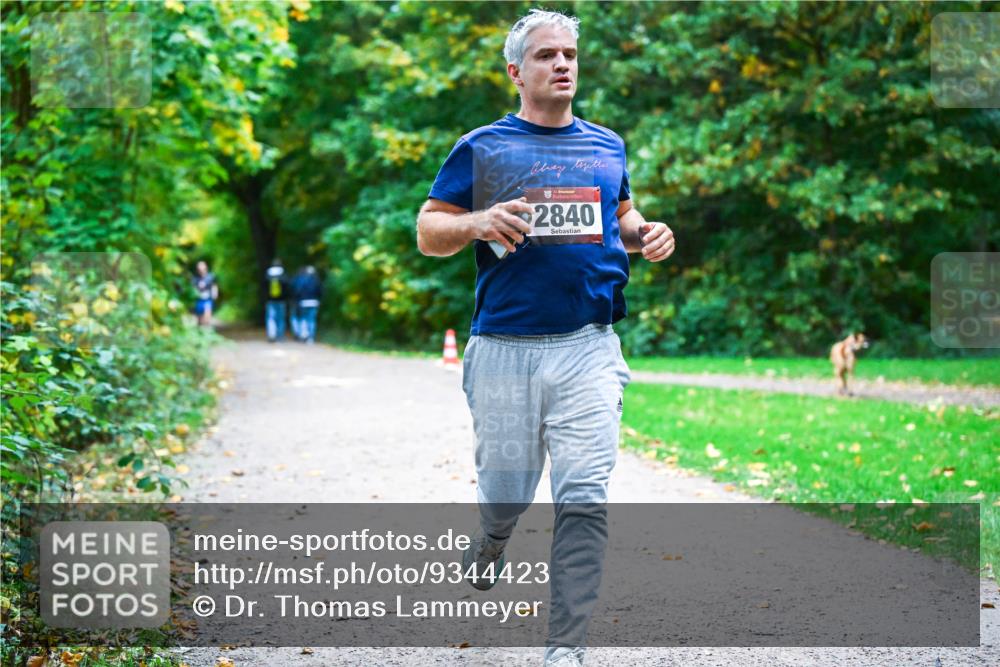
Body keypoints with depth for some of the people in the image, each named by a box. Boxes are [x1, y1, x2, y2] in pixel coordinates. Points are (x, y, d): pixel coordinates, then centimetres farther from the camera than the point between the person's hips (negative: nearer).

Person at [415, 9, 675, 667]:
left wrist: (647, 234, 7)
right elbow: (428, 231, 6)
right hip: (504, 350, -2)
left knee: (585, 498, -9)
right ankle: (488, 547, 45)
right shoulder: (481, 148, 6)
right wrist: (479, 223, -15)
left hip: (590, 348, 2)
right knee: (506, 494, 7)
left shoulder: (608, 146, 16)